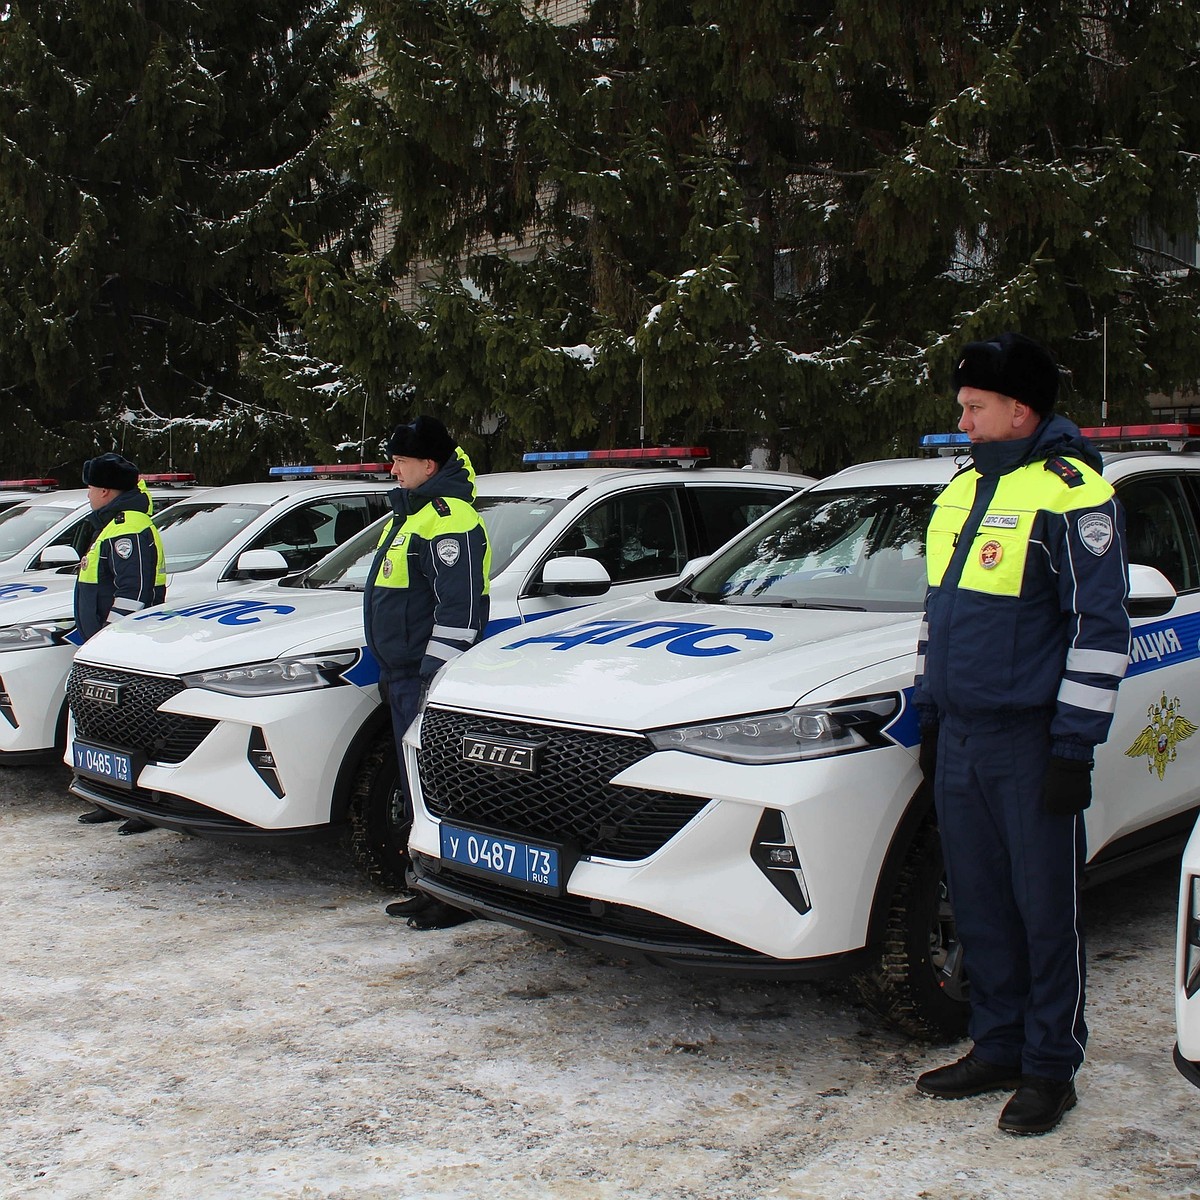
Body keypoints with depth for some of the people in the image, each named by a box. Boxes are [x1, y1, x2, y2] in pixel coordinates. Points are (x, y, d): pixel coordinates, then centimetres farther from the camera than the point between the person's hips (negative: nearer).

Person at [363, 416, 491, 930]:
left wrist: (435, 676, -25)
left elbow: (459, 608, -23)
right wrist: (392, 672, 26)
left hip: (429, 676, -11)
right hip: (404, 675, 11)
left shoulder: (449, 519, -16)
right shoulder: (411, 514, 19)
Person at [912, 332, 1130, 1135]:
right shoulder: (964, 490, 14)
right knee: (980, 907, 13)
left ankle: (1052, 1069, 16)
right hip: (961, 738, 7)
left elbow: (1101, 629, -12)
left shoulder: (1072, 494, -10)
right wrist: (931, 715, 18)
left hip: (1030, 743, -7)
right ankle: (999, 1048, 26)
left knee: (1045, 909, 4)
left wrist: (1075, 746, -15)